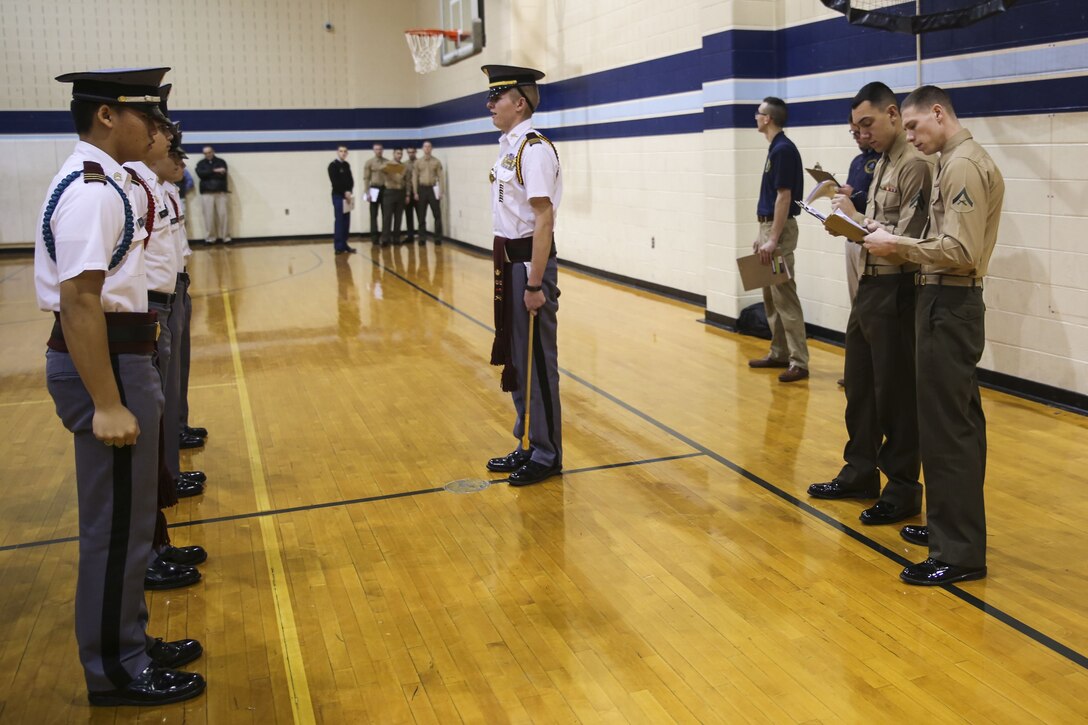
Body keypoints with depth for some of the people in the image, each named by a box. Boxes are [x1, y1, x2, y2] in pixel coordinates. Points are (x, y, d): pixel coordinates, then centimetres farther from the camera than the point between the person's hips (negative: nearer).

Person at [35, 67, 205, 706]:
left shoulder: (99, 180, 13)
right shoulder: (94, 190, -18)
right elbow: (79, 299, -26)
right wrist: (107, 405, -26)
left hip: (118, 357, 10)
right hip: (103, 364, -10)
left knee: (126, 515, 20)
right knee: (117, 523, 2)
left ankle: (128, 643, 35)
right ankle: (117, 671, 17)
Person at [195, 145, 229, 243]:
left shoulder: (221, 162, 9)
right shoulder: (201, 163, 10)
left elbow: (223, 175, -5)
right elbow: (200, 173, -10)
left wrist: (209, 174, -11)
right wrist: (215, 171, -14)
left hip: (220, 192, 0)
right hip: (207, 193, 0)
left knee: (222, 214, -2)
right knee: (209, 215, -4)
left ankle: (225, 236, 4)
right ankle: (210, 237, 2)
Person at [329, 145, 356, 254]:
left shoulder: (347, 165, 15)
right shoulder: (333, 165, -6)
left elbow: (350, 180, 11)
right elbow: (335, 182, -14)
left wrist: (349, 191, -6)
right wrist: (345, 192, -14)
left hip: (346, 196, 7)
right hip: (338, 196, -7)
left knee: (346, 221, 8)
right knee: (339, 221, -8)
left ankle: (344, 245, 14)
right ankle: (339, 246, -7)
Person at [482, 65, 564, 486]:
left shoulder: (534, 149, -16)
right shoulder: (507, 147, 12)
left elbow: (543, 219, -21)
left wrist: (535, 284, -22)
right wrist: (505, 265, 14)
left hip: (529, 260, -10)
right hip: (507, 259, 10)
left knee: (536, 361, 1)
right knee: (513, 358, 17)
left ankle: (546, 455, 16)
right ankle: (528, 446, 31)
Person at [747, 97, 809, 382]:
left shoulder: (783, 149, -15)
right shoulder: (775, 149, 14)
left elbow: (784, 198, -20)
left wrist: (773, 239, -22)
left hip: (779, 230, -10)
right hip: (768, 227, 10)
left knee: (785, 297, -9)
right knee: (770, 297, 13)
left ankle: (799, 362, -6)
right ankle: (779, 353, 21)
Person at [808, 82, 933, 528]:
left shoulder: (914, 165, -15)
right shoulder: (883, 163, 14)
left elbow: (906, 239, -20)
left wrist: (857, 219, -14)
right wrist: (851, 218, -1)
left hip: (894, 291, -9)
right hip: (868, 286, 9)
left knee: (895, 394, 1)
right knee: (859, 387, 17)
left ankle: (903, 490, 15)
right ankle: (860, 474, 32)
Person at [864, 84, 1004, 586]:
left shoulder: (964, 165, -14)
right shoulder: (958, 162, 16)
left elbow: (961, 252, -22)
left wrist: (897, 246, -15)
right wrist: (896, 243, 6)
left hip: (949, 307, -11)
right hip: (951, 304, 11)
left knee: (946, 428, -7)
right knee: (958, 423, 16)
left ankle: (959, 553, 0)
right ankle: (953, 526, 28)